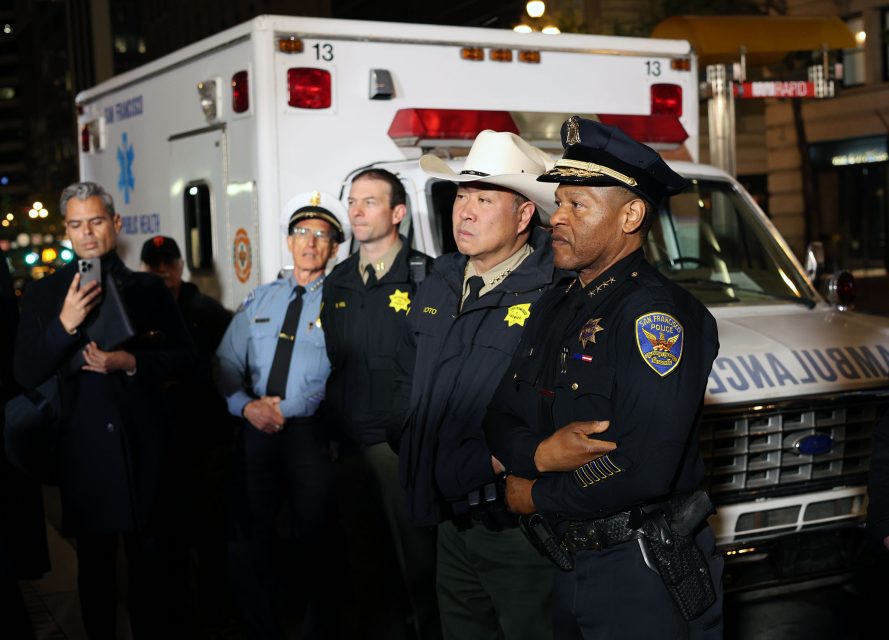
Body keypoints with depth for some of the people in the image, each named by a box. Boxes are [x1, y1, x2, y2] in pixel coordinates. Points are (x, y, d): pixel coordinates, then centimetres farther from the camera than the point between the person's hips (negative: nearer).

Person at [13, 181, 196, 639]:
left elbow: (185, 359, 2)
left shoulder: (149, 289, 4)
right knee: (95, 564, 15)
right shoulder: (42, 294, 2)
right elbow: (25, 374, -5)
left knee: (154, 561, 9)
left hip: (145, 448, 0)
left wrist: (131, 362, -15)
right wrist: (64, 324, -19)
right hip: (83, 451, 0)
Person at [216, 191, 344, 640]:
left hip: (311, 434, -4)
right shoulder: (259, 301, 11)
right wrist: (246, 405, -10)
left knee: (316, 545, 9)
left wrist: (286, 407, -19)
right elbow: (227, 364, 8)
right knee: (250, 542, 10)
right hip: (256, 432, 4)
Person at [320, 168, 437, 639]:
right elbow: (331, 361, 15)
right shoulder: (337, 282, 10)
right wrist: (332, 429, 11)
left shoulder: (426, 276, -8)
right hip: (349, 442, 6)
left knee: (416, 554, 4)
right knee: (362, 551, 16)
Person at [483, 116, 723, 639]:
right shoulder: (555, 308, 10)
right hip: (570, 572, 8)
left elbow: (642, 468, -28)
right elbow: (501, 419, 8)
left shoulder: (656, 312, -19)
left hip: (644, 579, -8)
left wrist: (536, 496, -13)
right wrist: (538, 454, -15)